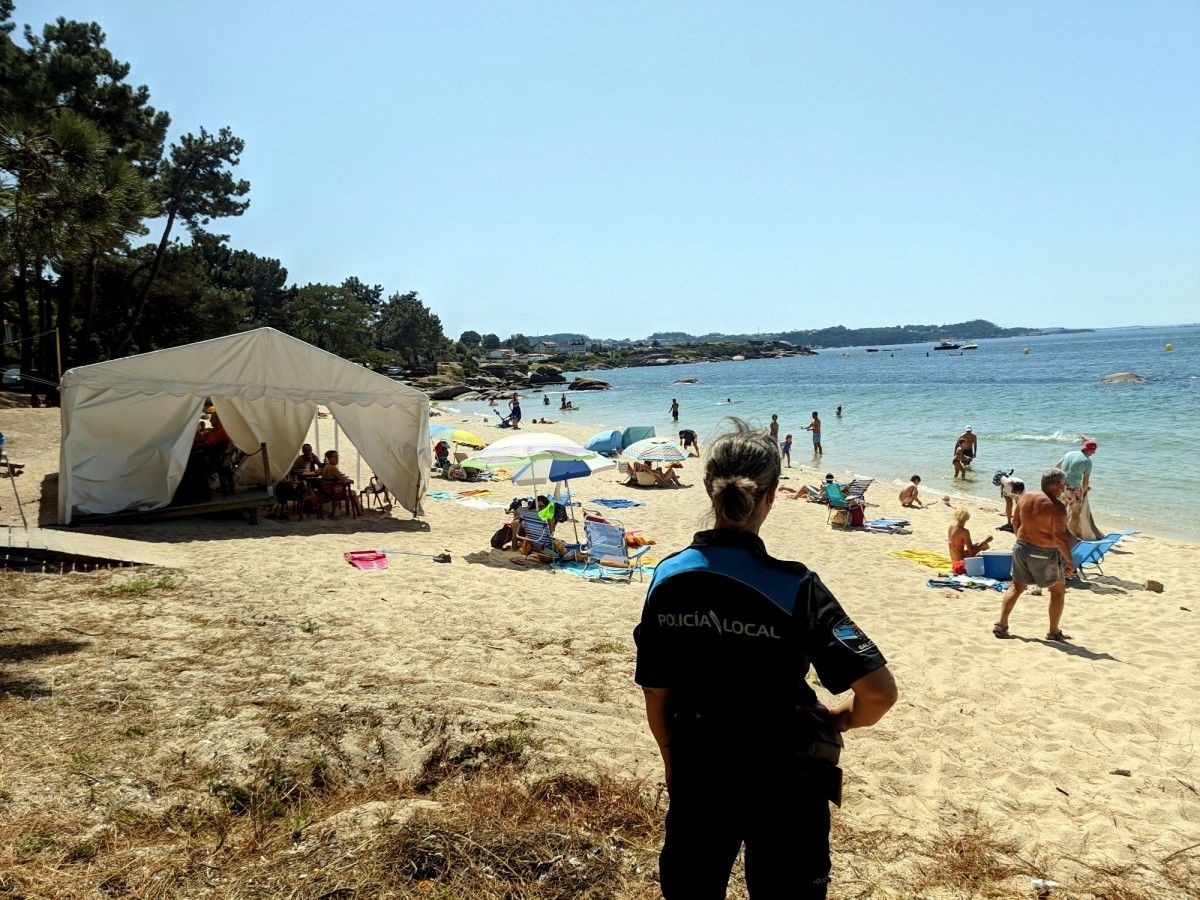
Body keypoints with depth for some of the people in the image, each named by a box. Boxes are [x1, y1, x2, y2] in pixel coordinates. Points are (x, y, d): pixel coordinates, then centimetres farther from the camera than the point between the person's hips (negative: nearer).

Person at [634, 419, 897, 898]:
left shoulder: (668, 577, -11)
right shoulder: (793, 588, -21)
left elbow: (655, 693, -3)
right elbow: (880, 691, -23)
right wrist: (838, 719, -2)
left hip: (697, 777, 3)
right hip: (784, 783, -2)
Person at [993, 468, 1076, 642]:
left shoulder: (1026, 497, 1)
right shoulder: (1057, 507, -19)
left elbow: (1015, 521, 12)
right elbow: (1059, 537, -22)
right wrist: (1069, 561, -15)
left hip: (1021, 548, 6)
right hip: (1045, 554, -6)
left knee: (1017, 586, 17)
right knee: (1058, 590, 14)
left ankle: (1001, 625, 9)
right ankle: (1054, 632, 20)